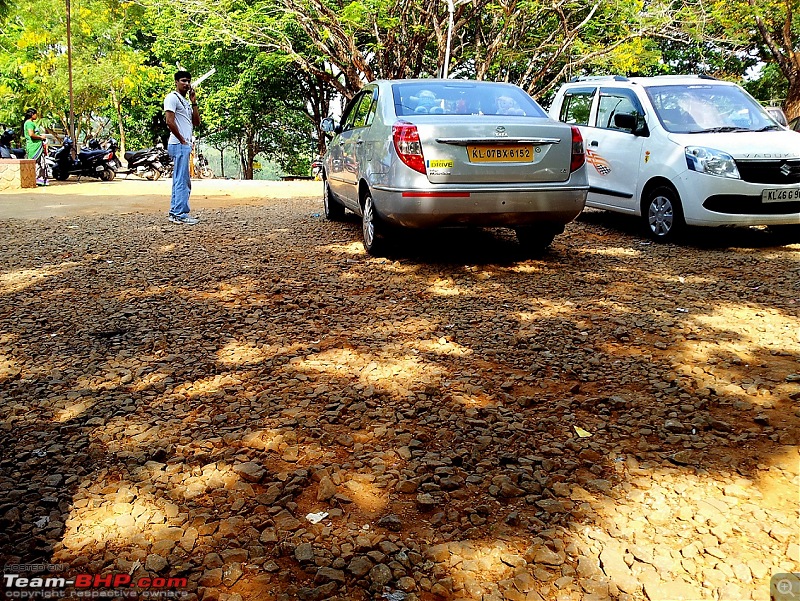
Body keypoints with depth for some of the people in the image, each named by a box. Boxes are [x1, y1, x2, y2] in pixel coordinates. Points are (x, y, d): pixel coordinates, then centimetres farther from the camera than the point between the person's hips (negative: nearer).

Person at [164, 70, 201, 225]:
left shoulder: (186, 101, 22)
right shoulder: (172, 98, -6)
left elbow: (196, 122, 17)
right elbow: (170, 121, -17)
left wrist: (194, 102, 9)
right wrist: (182, 140, -13)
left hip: (185, 145, 10)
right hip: (179, 144, -10)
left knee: (181, 180, 12)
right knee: (182, 180, -11)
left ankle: (174, 213, 17)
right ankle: (181, 214, -10)